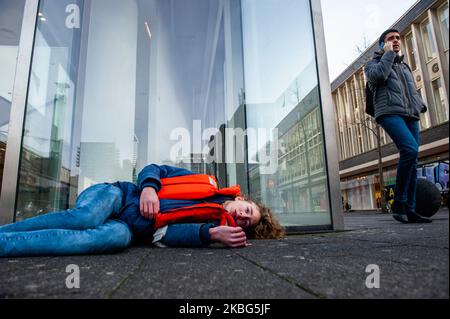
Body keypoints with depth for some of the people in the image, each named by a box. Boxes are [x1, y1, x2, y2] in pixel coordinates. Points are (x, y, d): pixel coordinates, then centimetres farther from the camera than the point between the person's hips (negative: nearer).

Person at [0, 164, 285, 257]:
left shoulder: (213, 224, 6)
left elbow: (167, 234, -12)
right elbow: (155, 169, 7)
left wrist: (212, 234, -28)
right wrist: (148, 187, -16)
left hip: (128, 228, 0)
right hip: (113, 195, 0)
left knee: (117, 237, -35)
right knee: (83, 218, -34)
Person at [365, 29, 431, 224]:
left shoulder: (405, 66, 32)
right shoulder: (374, 63, 14)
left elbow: (413, 91, 33)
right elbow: (378, 75, -11)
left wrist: (421, 106, 13)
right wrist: (388, 53, 3)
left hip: (411, 116, 7)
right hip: (390, 113, -7)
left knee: (412, 162, -2)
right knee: (410, 149, -29)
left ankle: (409, 209, 1)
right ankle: (399, 201, -19)